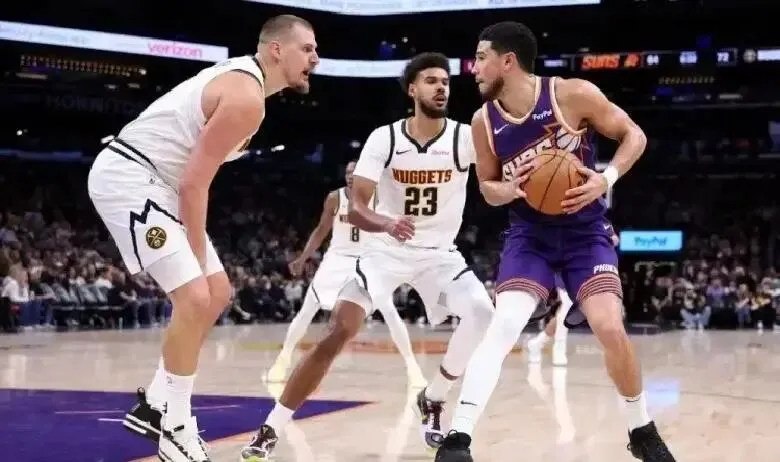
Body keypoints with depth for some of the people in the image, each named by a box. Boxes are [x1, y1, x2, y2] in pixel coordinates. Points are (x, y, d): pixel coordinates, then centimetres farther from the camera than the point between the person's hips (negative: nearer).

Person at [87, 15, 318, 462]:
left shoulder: (240, 79, 14)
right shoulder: (247, 97, -19)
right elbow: (195, 182, -20)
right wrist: (198, 255, -12)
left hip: (154, 183, 11)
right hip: (128, 178, -11)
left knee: (217, 294, 12)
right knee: (195, 298, -17)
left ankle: (155, 405, 19)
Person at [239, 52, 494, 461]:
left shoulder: (467, 138, -12)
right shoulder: (384, 139, -12)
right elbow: (356, 208, -18)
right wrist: (387, 223, -39)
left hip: (439, 253, 1)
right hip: (385, 251, -1)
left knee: (482, 314, -24)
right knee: (335, 335, -14)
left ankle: (432, 401, 0)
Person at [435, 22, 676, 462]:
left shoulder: (574, 94, -16)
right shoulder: (484, 121, -5)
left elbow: (634, 135, -5)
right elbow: (488, 186, 9)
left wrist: (607, 178, -22)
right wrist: (511, 189, -15)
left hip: (585, 230, -2)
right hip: (529, 235, 2)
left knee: (611, 329, -14)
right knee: (503, 327, -19)